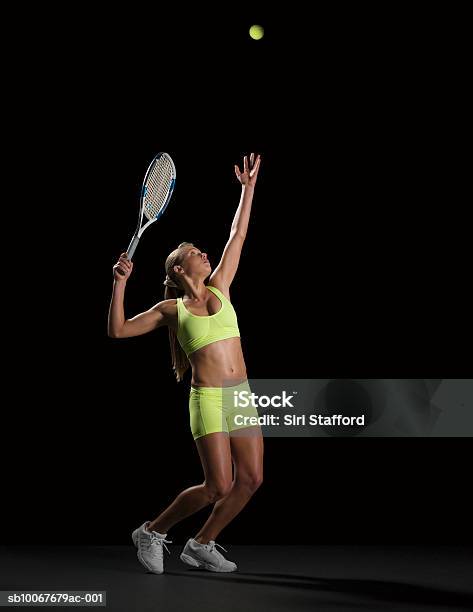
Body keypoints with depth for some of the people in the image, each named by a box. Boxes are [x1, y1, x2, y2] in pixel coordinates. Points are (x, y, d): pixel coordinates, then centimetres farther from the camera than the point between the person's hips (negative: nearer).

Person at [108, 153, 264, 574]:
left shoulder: (219, 287, 13)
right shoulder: (171, 309, 2)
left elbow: (238, 234, 17)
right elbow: (118, 331, -1)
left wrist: (248, 186, 17)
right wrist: (120, 284, -9)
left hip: (242, 395, 5)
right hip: (209, 398, -5)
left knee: (251, 479, 1)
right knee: (219, 485, -9)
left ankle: (201, 545, 18)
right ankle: (153, 532, 12)